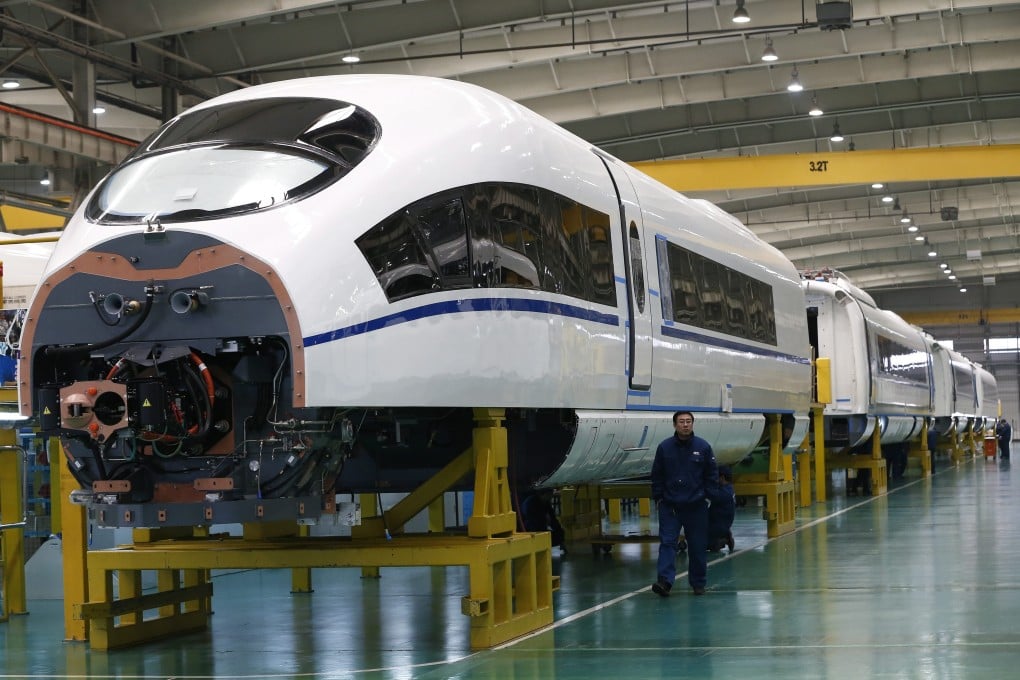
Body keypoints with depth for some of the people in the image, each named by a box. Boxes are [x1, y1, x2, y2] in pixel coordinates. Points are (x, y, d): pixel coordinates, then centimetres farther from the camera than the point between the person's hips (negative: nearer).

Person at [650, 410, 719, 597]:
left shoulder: (703, 447, 0)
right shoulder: (664, 447, 0)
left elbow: (712, 475, 5)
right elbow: (656, 475, 6)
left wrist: (708, 496, 0)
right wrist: (658, 497, 2)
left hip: (696, 506, 0)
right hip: (669, 505, 0)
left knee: (698, 546, 7)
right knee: (667, 542, -9)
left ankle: (698, 583, 18)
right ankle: (665, 581, -15)